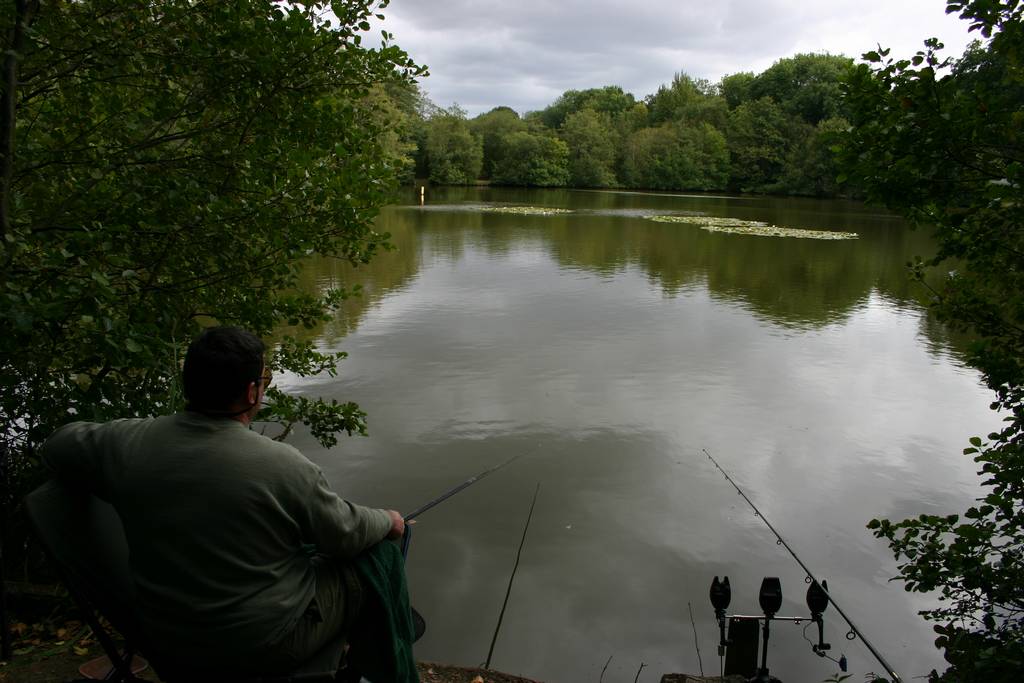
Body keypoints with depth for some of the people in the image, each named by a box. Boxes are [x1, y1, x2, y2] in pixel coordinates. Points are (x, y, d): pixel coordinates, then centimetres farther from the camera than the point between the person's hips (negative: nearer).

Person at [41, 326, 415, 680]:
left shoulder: (127, 443, -15)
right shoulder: (282, 466, -28)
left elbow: (58, 443, 8)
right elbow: (347, 535, -12)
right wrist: (388, 521, 9)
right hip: (268, 647, -6)